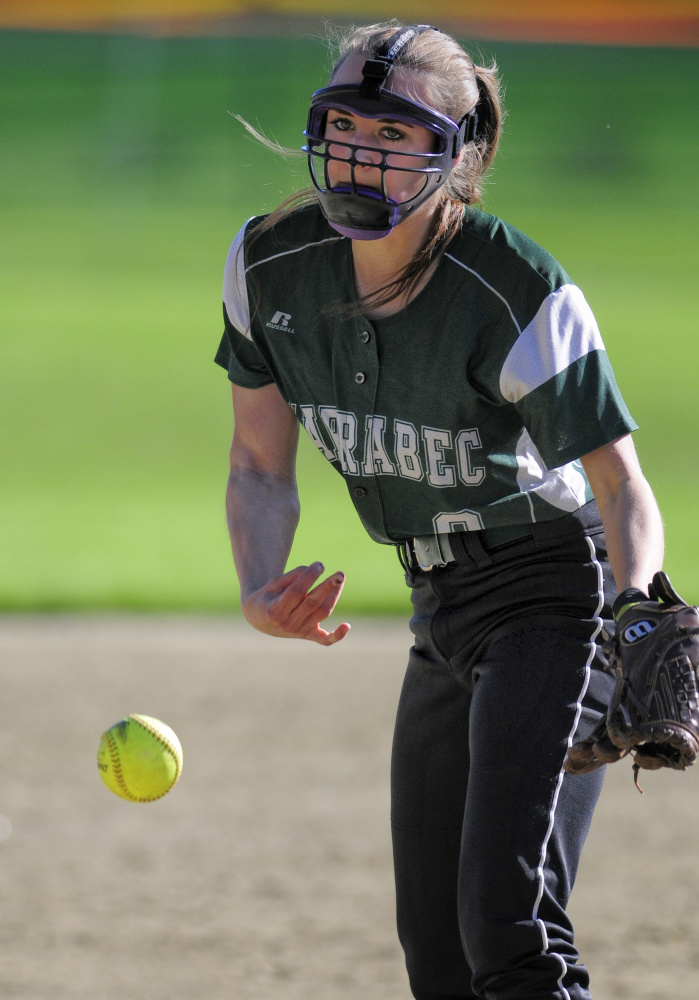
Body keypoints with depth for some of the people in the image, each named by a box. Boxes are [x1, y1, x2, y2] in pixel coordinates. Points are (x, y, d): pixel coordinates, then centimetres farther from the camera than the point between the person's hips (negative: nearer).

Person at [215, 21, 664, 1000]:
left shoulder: (522, 297, -23)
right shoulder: (268, 265, -6)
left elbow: (623, 489, -19)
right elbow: (261, 465, 5)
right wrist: (261, 591, -14)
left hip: (556, 593, -7)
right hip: (445, 615, 7)